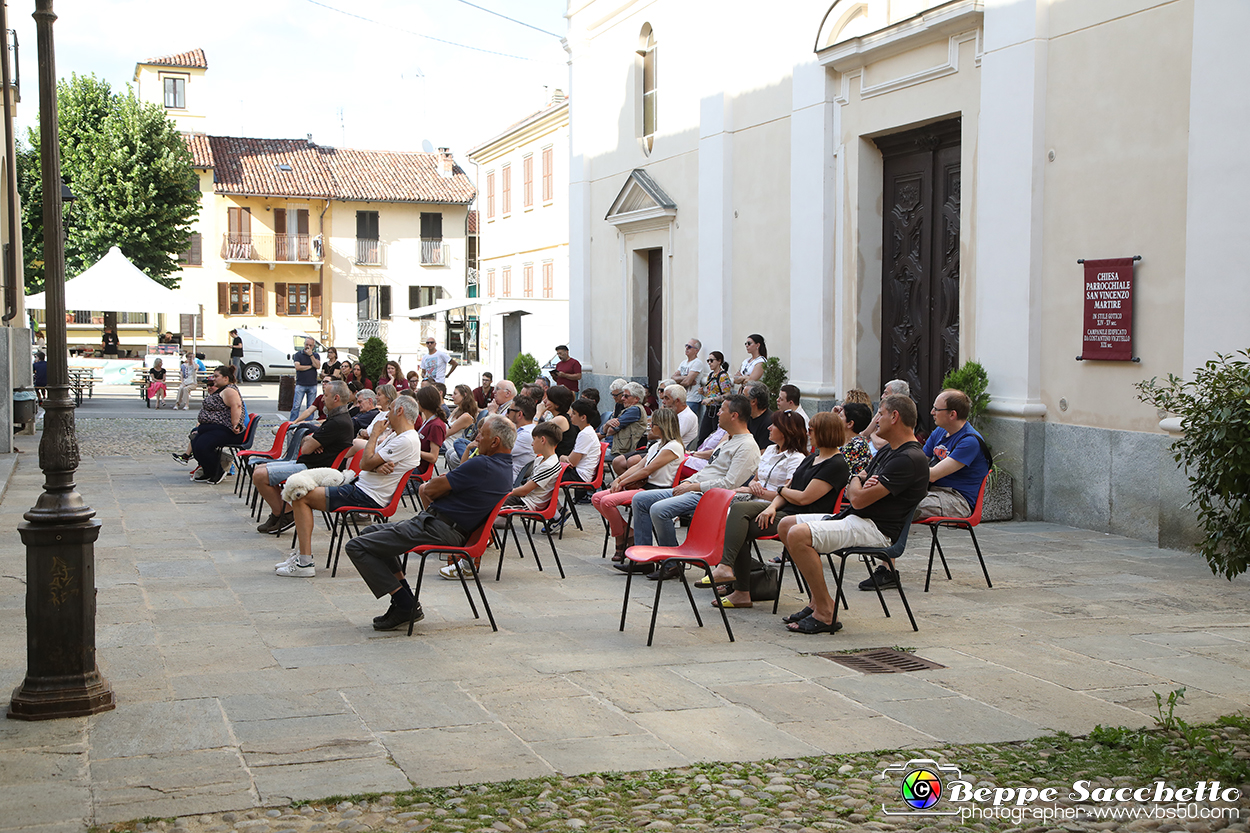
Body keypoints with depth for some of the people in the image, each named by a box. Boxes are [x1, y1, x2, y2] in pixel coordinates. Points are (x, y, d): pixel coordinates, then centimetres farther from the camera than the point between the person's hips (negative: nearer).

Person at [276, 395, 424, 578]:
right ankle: (301, 554, 11)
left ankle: (305, 563, -15)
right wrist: (376, 466, -14)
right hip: (360, 485, 11)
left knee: (301, 497, -14)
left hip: (368, 497, -11)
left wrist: (374, 434, -8)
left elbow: (365, 463, -20)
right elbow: (368, 462, 9)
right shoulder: (396, 434, 14)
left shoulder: (406, 441, -19)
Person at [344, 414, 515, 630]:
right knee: (370, 531, 24)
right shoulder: (505, 467, 11)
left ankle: (405, 606, -6)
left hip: (437, 529, -11)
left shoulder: (482, 465, -22)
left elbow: (430, 489, -10)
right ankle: (406, 602, 15)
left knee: (356, 547, -8)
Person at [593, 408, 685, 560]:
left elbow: (647, 470, -15)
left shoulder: (674, 446, -12)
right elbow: (639, 466, 13)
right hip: (643, 485, 10)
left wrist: (624, 482, -9)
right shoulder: (656, 445, 20)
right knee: (596, 498, -2)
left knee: (607, 501, -25)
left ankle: (622, 539, -5)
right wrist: (619, 479, -2)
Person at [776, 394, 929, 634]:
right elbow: (851, 494, 18)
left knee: (799, 535, -26)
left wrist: (857, 481, 2)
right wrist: (860, 485, -6)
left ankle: (825, 613, -19)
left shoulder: (910, 459, -18)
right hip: (853, 518, 11)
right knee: (786, 525, 8)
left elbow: (858, 499, -22)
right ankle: (817, 600, 5)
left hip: (876, 529, -11)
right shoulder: (888, 450, 17)